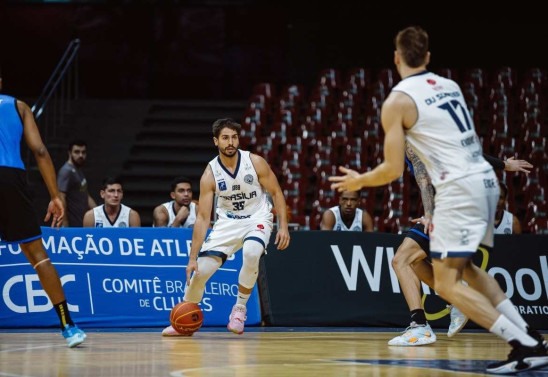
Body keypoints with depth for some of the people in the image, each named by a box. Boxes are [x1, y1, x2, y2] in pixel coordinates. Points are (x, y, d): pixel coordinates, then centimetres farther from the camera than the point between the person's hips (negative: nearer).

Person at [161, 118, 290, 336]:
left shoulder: (255, 162, -15)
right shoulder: (210, 174, -13)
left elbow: (276, 193, -2)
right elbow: (203, 217, -12)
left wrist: (283, 226, -12)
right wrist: (192, 257, -17)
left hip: (257, 219, -2)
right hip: (227, 222, 2)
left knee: (251, 253, -34)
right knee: (201, 270, -9)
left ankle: (240, 309, -14)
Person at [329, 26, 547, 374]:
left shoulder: (397, 101, -5)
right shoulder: (450, 86, 16)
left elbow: (393, 170, -6)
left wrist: (359, 181, 12)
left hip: (459, 187, -8)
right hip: (486, 179, 8)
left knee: (448, 284, -3)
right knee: (467, 267, 24)